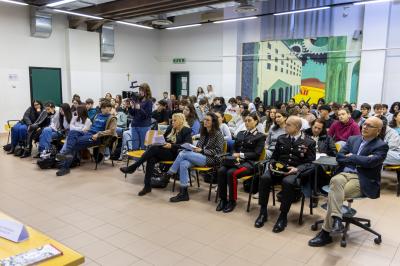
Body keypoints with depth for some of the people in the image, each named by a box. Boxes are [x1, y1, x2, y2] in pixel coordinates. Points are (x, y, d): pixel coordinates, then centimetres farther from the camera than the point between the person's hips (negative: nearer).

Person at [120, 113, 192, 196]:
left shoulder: (186, 131, -3)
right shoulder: (171, 128, 17)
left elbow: (187, 145, -15)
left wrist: (172, 146, -24)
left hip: (175, 154, -6)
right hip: (165, 151, 6)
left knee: (153, 148, -28)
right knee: (151, 158, -27)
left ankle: (133, 167, -21)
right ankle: (147, 186, -25)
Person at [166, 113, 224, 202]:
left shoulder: (218, 134, -4)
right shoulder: (203, 132, 15)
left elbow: (218, 151, -8)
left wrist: (202, 150, -14)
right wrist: (195, 148, 0)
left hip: (211, 159, -6)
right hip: (200, 157, 6)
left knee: (183, 153, -23)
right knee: (183, 164, -26)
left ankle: (169, 174, -9)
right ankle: (183, 193, -24)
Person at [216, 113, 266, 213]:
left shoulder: (260, 136, 4)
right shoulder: (240, 133, 21)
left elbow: (256, 154, -5)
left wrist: (241, 155, -13)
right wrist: (235, 156, -4)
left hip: (249, 162, -5)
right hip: (237, 160, 5)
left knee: (231, 173, -32)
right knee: (221, 170, -25)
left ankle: (232, 201, -16)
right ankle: (223, 199, -14)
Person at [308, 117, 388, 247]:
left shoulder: (381, 146, 1)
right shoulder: (353, 139, 16)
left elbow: (370, 162, -17)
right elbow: (339, 157, 6)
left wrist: (350, 157, -4)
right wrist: (358, 160, -6)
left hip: (363, 181, -4)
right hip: (345, 174, 4)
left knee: (333, 192, -28)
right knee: (336, 181, -35)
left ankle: (325, 232, -19)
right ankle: (336, 220, -43)